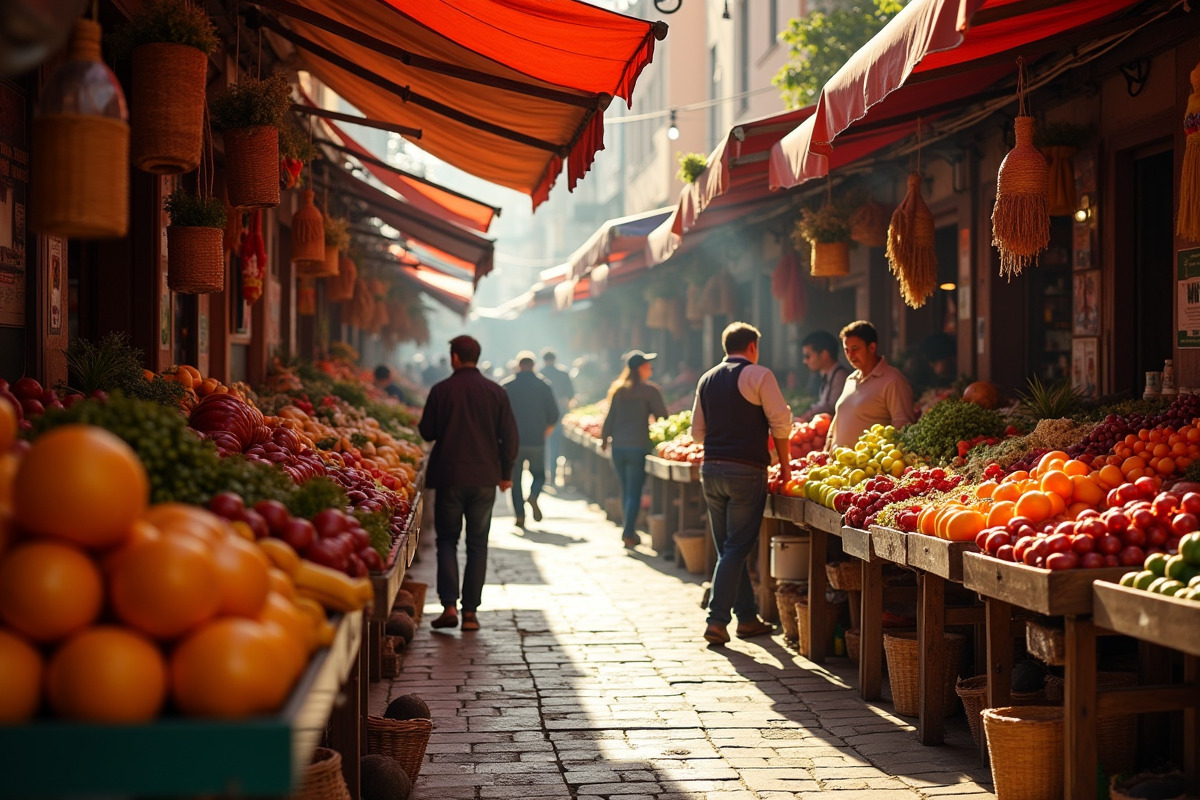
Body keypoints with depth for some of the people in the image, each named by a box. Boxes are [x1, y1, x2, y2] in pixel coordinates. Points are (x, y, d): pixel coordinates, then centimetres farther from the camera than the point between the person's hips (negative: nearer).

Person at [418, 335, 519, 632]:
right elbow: (510, 437, 1)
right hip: (485, 479, 1)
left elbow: (427, 432, 2)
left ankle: (449, 606, -4)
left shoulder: (441, 390, -5)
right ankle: (470, 612, 6)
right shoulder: (496, 393, 0)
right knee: (477, 544, 8)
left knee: (447, 540, 9)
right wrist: (505, 473, 12)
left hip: (449, 477, -1)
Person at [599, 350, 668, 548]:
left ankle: (629, 531, 20)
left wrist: (604, 439, 20)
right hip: (638, 446, -5)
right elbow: (661, 417, -5)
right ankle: (628, 532, -9)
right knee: (634, 492, -2)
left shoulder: (617, 389, 8)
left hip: (618, 446, 5)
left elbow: (609, 418, 10)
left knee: (625, 491, 15)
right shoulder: (650, 390, -6)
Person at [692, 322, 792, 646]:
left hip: (710, 469, 6)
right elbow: (780, 422, -8)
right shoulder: (758, 375, -5)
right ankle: (717, 621, -7)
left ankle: (748, 617, 20)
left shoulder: (707, 379, 12)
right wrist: (784, 463, 2)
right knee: (736, 549, -2)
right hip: (746, 470, -6)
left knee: (727, 547, 14)